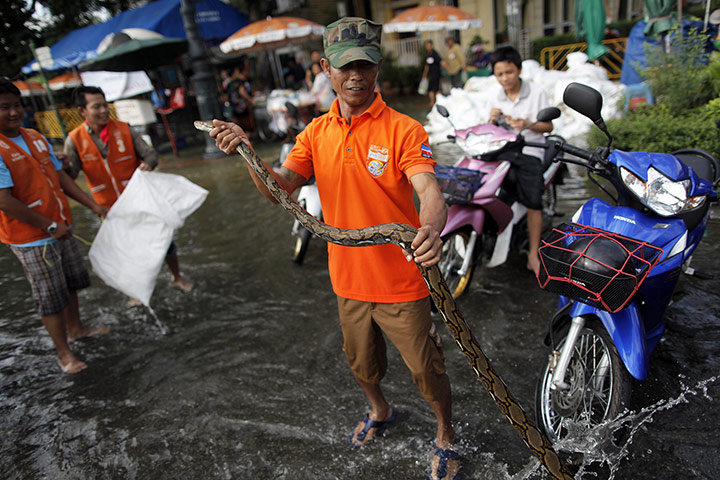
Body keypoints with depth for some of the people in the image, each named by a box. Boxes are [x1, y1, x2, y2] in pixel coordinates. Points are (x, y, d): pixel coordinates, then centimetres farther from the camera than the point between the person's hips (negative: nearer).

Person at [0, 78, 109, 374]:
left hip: (61, 229, 8)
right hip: (31, 239, -8)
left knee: (71, 282, 22)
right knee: (51, 297, 3)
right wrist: (50, 226, -20)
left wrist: (93, 206, 8)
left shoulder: (36, 138, 6)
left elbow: (60, 177, 12)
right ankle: (64, 354, 18)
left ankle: (75, 329, 42)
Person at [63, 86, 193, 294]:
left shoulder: (123, 130, -7)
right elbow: (69, 174, -13)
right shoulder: (75, 140, -8)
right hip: (111, 209, 1)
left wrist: (148, 164, -28)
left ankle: (177, 277, 30)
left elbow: (150, 153, -5)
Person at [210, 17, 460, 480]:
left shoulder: (403, 129, -14)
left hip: (401, 282, -4)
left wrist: (431, 227, -50)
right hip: (349, 280, 5)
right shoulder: (317, 133, 1)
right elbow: (279, 189, -7)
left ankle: (446, 436, 42)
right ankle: (380, 411, 58)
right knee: (362, 363, 26)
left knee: (427, 370, 12)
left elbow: (429, 189, -28)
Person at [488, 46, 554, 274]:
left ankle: (533, 255, -9)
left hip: (529, 151, -3)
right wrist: (492, 120, -6)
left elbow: (548, 126, 3)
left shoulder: (537, 93, 2)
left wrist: (527, 124, -17)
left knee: (533, 200, -17)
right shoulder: (495, 96, 12)